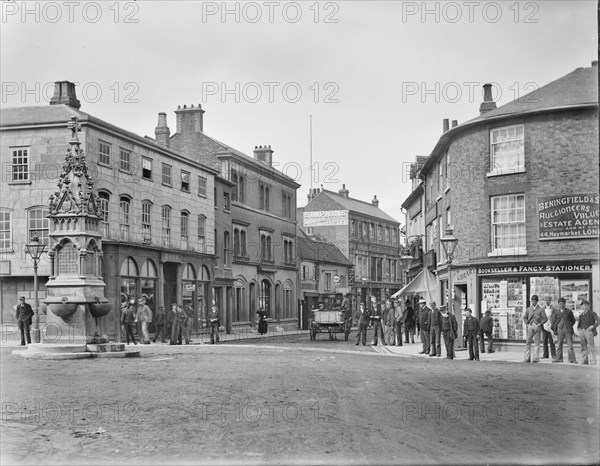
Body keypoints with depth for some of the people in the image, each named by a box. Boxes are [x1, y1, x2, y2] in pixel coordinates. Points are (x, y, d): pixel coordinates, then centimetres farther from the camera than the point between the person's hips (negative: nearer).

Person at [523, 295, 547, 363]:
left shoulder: (540, 309, 0)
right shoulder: (529, 309, 11)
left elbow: (545, 318, -1)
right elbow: (524, 317, 20)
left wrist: (539, 324, -10)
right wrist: (527, 324, 6)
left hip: (537, 326, -3)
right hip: (530, 326, 3)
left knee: (537, 342, -1)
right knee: (528, 342, -3)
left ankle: (536, 358, 2)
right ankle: (527, 358, -1)